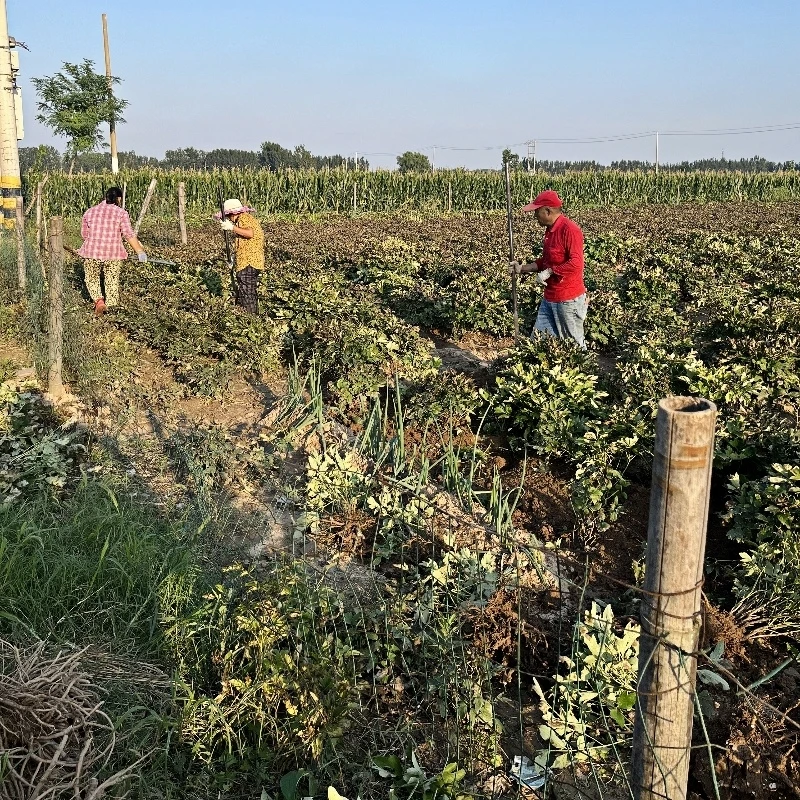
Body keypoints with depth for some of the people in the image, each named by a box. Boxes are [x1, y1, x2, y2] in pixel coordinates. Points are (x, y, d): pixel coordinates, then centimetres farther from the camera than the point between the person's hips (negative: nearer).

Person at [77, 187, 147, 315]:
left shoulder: (90, 212, 8)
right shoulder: (121, 213, -3)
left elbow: (84, 234, 12)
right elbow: (129, 234, -9)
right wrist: (140, 251, -7)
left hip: (92, 252, 2)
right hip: (114, 254, -1)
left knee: (92, 280, 17)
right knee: (113, 282, 9)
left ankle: (98, 300, -5)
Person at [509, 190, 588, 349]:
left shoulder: (570, 230, -18)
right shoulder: (550, 229, 11)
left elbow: (576, 263, -26)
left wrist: (549, 272, -20)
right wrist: (522, 269, 13)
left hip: (569, 300, -9)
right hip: (549, 298, 9)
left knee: (574, 344, 5)